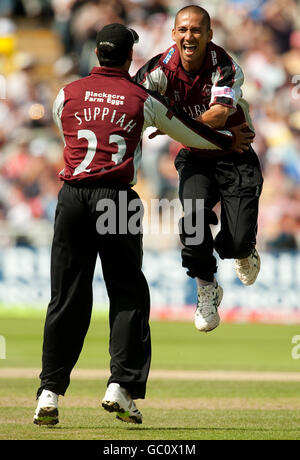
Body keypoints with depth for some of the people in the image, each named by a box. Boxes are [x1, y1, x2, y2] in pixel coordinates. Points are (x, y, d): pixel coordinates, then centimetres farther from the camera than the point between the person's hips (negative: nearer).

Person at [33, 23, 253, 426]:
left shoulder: (68, 94, 11)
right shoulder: (142, 100, 7)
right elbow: (187, 134, 18)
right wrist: (229, 142, 36)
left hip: (72, 196, 2)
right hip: (117, 199, -2)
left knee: (66, 298, 6)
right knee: (128, 295, 6)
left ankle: (50, 393, 1)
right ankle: (121, 386, -7)